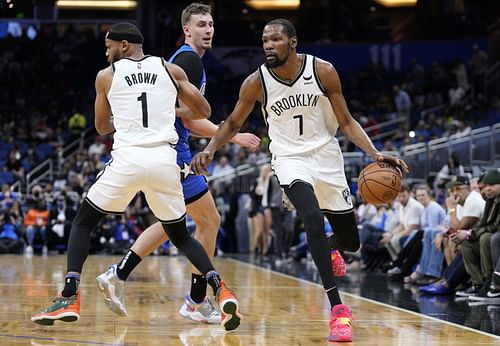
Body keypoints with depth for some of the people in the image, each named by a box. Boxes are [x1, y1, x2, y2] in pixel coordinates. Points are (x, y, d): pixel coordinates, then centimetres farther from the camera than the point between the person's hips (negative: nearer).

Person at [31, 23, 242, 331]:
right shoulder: (171, 70, 10)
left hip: (127, 159, -2)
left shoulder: (106, 76, 9)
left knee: (83, 223, 17)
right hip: (165, 160, 2)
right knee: (180, 236, 20)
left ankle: (69, 298, 1)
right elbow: (203, 111, 13)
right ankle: (221, 290, -3)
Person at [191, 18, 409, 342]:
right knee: (313, 218, -31)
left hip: (326, 156, 2)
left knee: (351, 242, 8)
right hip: (290, 159, -2)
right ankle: (338, 309, -27)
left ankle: (327, 248, 50)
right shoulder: (256, 82, -13)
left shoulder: (323, 71, -13)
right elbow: (233, 124, 3)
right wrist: (210, 150, -15)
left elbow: (346, 121, -5)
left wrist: (375, 154, -18)